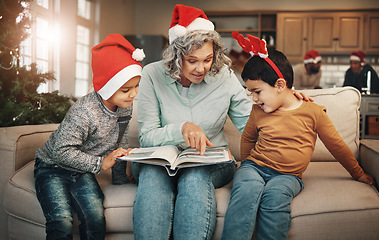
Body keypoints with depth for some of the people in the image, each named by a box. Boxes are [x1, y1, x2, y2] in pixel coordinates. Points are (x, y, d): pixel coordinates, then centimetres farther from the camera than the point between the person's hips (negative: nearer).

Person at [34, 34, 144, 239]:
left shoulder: (125, 107, -4)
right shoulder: (83, 112, -29)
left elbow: (120, 141, 11)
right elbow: (62, 151, -26)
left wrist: (121, 178, 14)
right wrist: (100, 163, -24)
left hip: (81, 170, 5)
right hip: (53, 167, -5)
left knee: (96, 216, -20)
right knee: (62, 223, -24)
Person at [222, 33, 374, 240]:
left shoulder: (313, 112, -2)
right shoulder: (258, 111, 7)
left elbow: (336, 145, 9)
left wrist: (358, 174, 18)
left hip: (287, 175, -1)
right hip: (254, 166, 2)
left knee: (274, 195, -36)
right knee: (247, 189, -34)